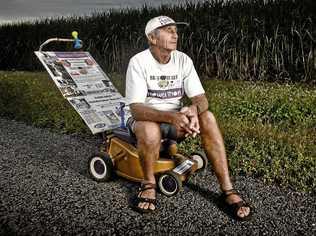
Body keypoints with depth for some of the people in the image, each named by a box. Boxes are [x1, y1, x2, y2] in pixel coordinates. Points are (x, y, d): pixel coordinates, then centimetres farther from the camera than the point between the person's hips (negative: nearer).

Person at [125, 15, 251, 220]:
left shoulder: (183, 60, -5)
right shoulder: (139, 62, -17)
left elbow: (201, 98, -8)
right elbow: (136, 108, -26)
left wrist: (194, 109, -35)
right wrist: (171, 116, -43)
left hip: (176, 118, 4)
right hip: (145, 118, -3)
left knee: (207, 117, -24)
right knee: (150, 130, -39)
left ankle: (228, 189, -21)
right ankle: (149, 183, -10)